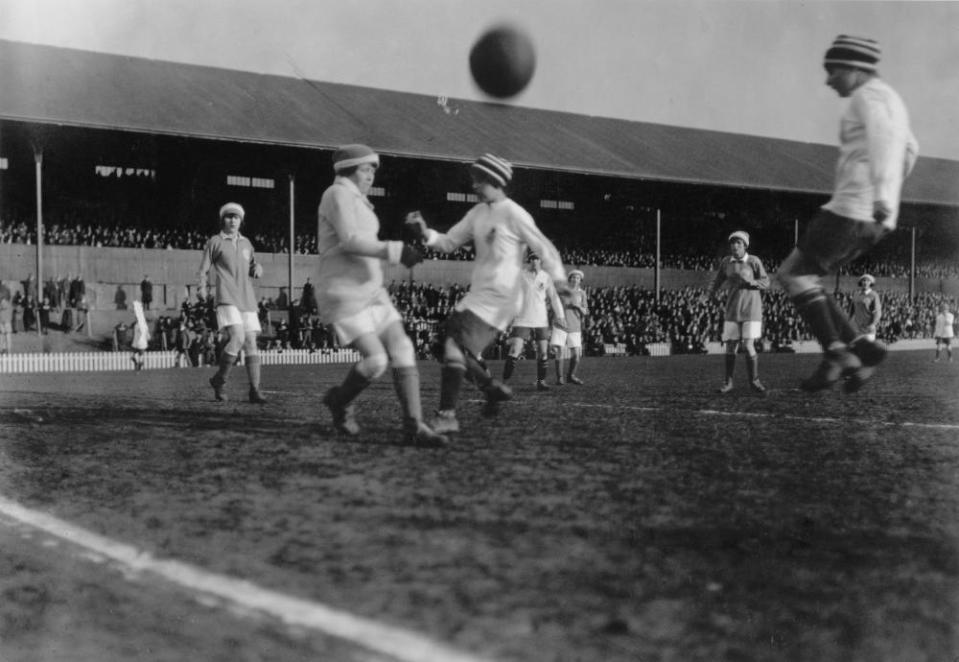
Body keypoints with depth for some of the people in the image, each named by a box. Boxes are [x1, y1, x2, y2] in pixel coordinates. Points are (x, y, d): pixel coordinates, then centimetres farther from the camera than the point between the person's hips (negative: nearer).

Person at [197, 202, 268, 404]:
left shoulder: (246, 243, 19)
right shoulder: (215, 242, 5)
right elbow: (203, 269, 5)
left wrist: (257, 268, 8)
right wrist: (202, 288, -12)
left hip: (247, 298, 5)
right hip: (226, 298, -5)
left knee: (251, 342, -1)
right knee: (237, 338, -22)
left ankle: (254, 391, 0)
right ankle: (219, 380, -2)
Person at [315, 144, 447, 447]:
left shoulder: (355, 201, 20)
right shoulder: (338, 194, -10)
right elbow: (349, 241, -23)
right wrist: (396, 252, -26)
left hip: (369, 292, 9)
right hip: (342, 296, -9)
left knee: (402, 351, -7)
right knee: (376, 361, -18)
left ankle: (414, 427, -10)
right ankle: (341, 400, 12)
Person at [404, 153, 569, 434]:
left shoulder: (513, 214, -10)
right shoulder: (478, 213, 13)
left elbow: (544, 248, -11)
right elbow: (449, 243, 15)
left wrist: (558, 279, -26)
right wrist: (425, 233, -4)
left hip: (499, 299, -9)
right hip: (477, 295, 9)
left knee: (455, 348, -18)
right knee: (462, 351, 13)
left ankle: (446, 416, -14)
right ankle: (494, 389, 32)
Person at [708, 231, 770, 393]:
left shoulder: (754, 261, -5)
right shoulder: (726, 261, 3)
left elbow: (766, 282, -3)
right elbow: (718, 279, 16)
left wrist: (749, 282, -20)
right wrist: (711, 293, -1)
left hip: (751, 309, -3)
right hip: (733, 309, 3)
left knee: (748, 346, -10)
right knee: (730, 347, 2)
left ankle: (754, 381, 7)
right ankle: (728, 382, 17)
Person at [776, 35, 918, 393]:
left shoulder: (869, 96, -8)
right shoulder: (890, 102, 23)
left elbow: (886, 140, -28)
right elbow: (909, 149, 40)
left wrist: (881, 196, -41)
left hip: (852, 209, -10)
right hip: (873, 219, 10)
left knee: (794, 274, -1)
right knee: (801, 278, 11)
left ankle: (836, 354, -7)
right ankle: (859, 349, 1)